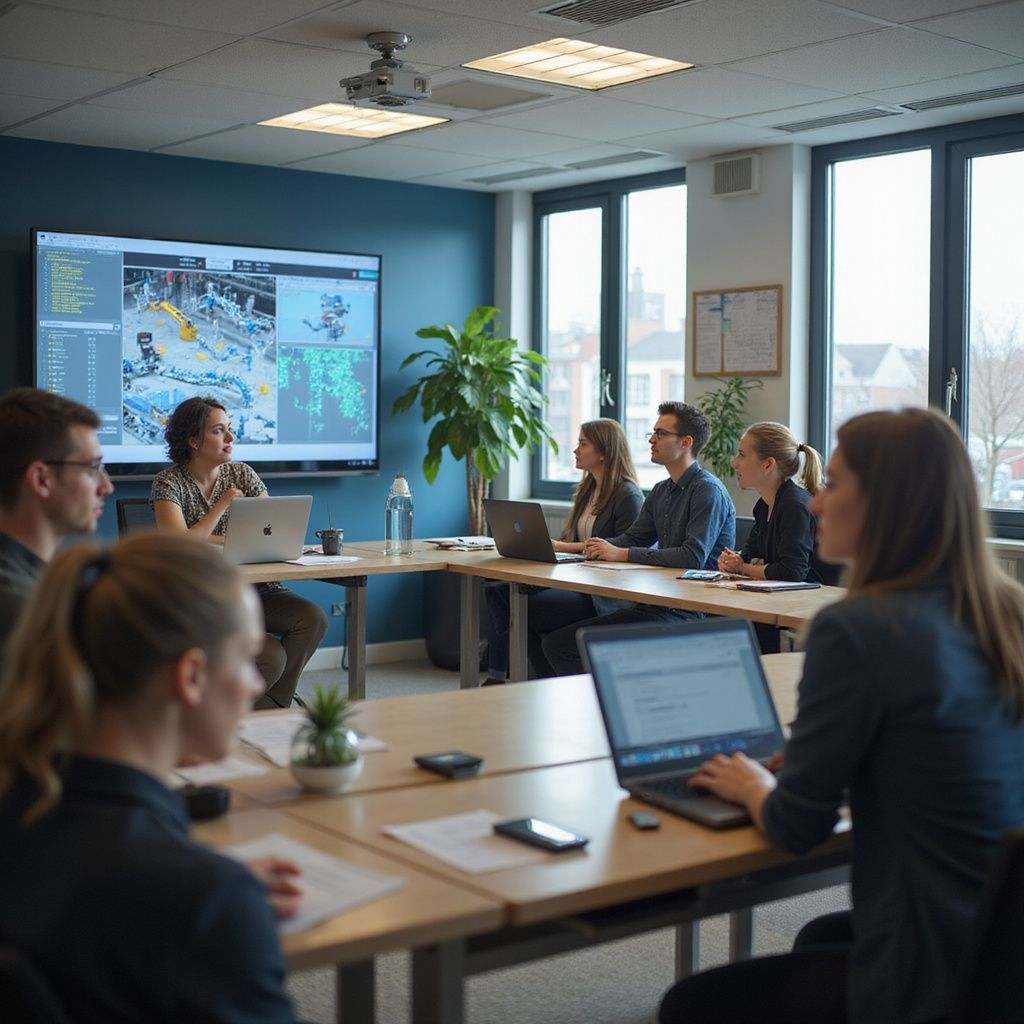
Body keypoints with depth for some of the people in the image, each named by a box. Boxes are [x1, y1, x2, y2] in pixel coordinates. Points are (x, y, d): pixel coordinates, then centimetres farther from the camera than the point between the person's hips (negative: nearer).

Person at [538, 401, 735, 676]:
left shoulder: (708, 491, -11)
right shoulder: (661, 491, 19)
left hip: (687, 611, -9)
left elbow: (694, 557, -22)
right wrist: (602, 545, -4)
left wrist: (622, 554, -19)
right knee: (548, 625, -2)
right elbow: (632, 538, 21)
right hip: (657, 600, 9)